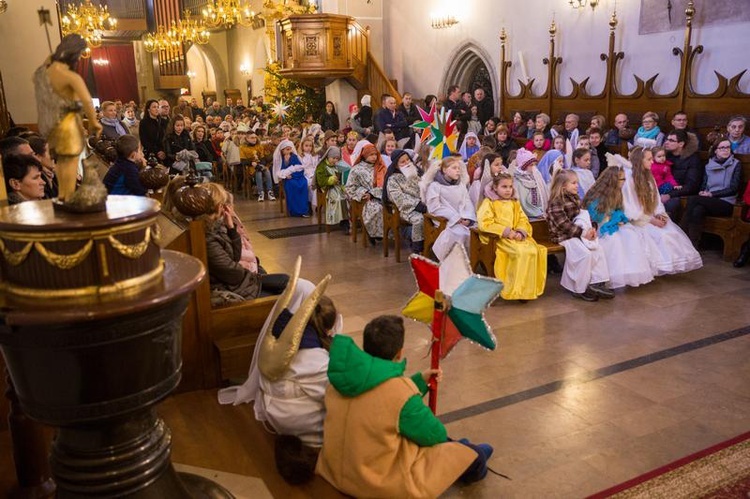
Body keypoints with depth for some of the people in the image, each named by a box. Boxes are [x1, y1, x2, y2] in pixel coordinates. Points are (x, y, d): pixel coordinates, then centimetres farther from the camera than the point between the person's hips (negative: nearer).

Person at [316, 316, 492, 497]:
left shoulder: (342, 376, -7)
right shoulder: (401, 391, -28)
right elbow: (435, 435, -10)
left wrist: (421, 380, 15)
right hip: (382, 484, -6)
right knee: (467, 452, 15)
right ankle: (474, 462, 47)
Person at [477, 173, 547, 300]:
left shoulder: (515, 203, 22)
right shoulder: (489, 202, 3)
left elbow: (523, 220, 13)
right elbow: (485, 223, -11)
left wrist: (521, 232, -10)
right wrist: (505, 231, -16)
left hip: (516, 236, 6)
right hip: (498, 238, -6)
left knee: (533, 250, -22)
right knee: (520, 252, -31)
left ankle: (528, 289, -13)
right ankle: (514, 289, -24)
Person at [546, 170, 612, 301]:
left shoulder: (575, 198, 14)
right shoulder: (556, 202, -15)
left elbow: (582, 215, 14)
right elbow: (564, 224, -21)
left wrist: (591, 228, -6)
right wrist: (583, 232, -22)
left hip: (577, 232, 9)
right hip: (563, 236, -9)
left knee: (598, 249, -8)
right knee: (585, 254, -25)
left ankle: (596, 283, -6)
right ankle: (580, 289, -12)